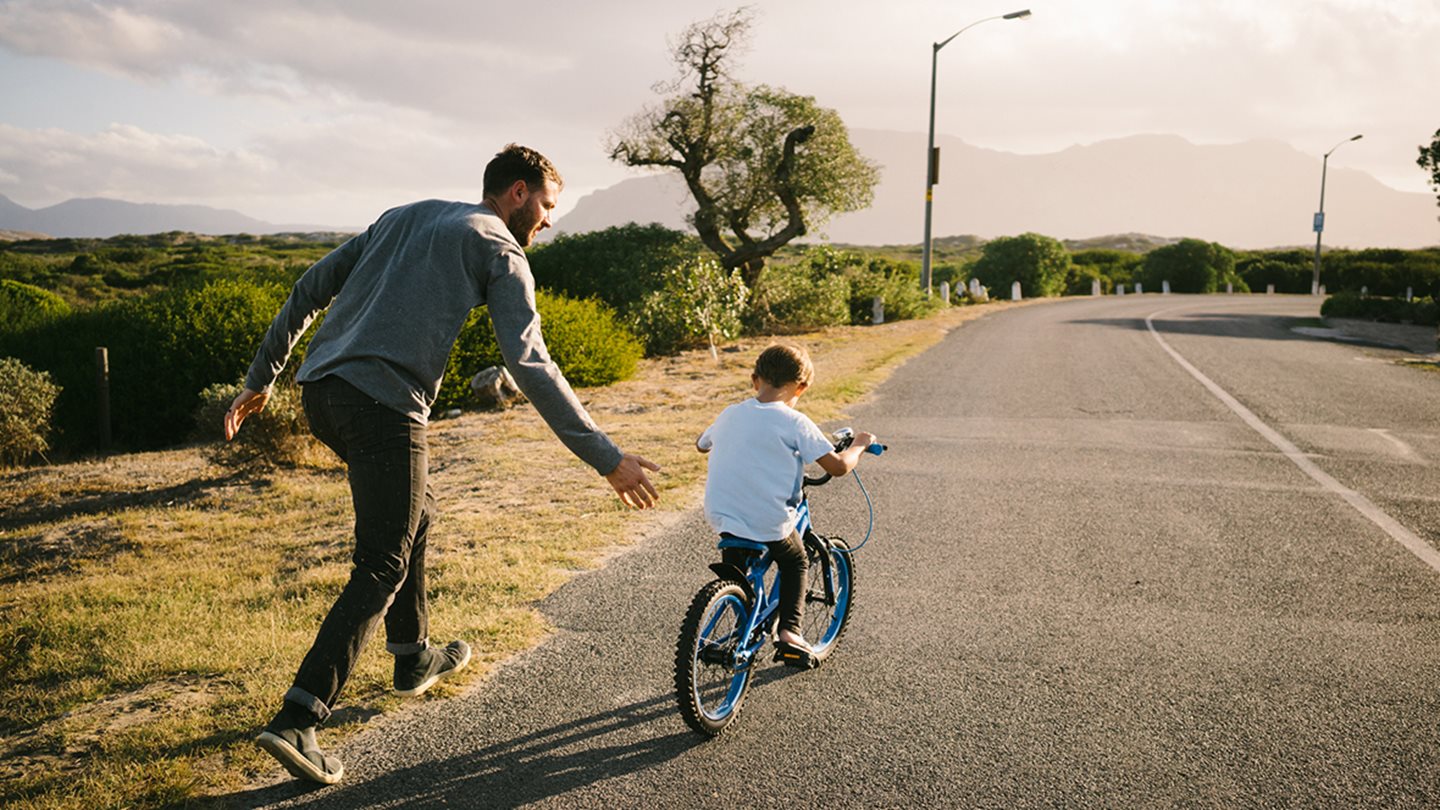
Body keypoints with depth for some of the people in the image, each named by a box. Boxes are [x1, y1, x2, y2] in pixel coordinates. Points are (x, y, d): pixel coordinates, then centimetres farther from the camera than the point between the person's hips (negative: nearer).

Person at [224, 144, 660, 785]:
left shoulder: (404, 217, 24)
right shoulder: (499, 250, 2)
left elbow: (310, 288, 21)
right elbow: (530, 365, -10)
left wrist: (259, 379, 26)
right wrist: (606, 458, -11)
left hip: (319, 390, 8)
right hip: (383, 404, -8)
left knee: (413, 514, 26)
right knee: (383, 567, -1)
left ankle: (413, 657, 37)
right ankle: (297, 720, -6)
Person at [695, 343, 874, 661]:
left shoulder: (729, 415, 5)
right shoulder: (794, 422, -10)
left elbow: (701, 443, 26)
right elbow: (837, 466, -12)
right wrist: (858, 445, 9)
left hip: (722, 517, 4)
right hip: (770, 525, -4)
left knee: (733, 566, 34)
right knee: (795, 563, 26)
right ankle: (789, 631, 14)